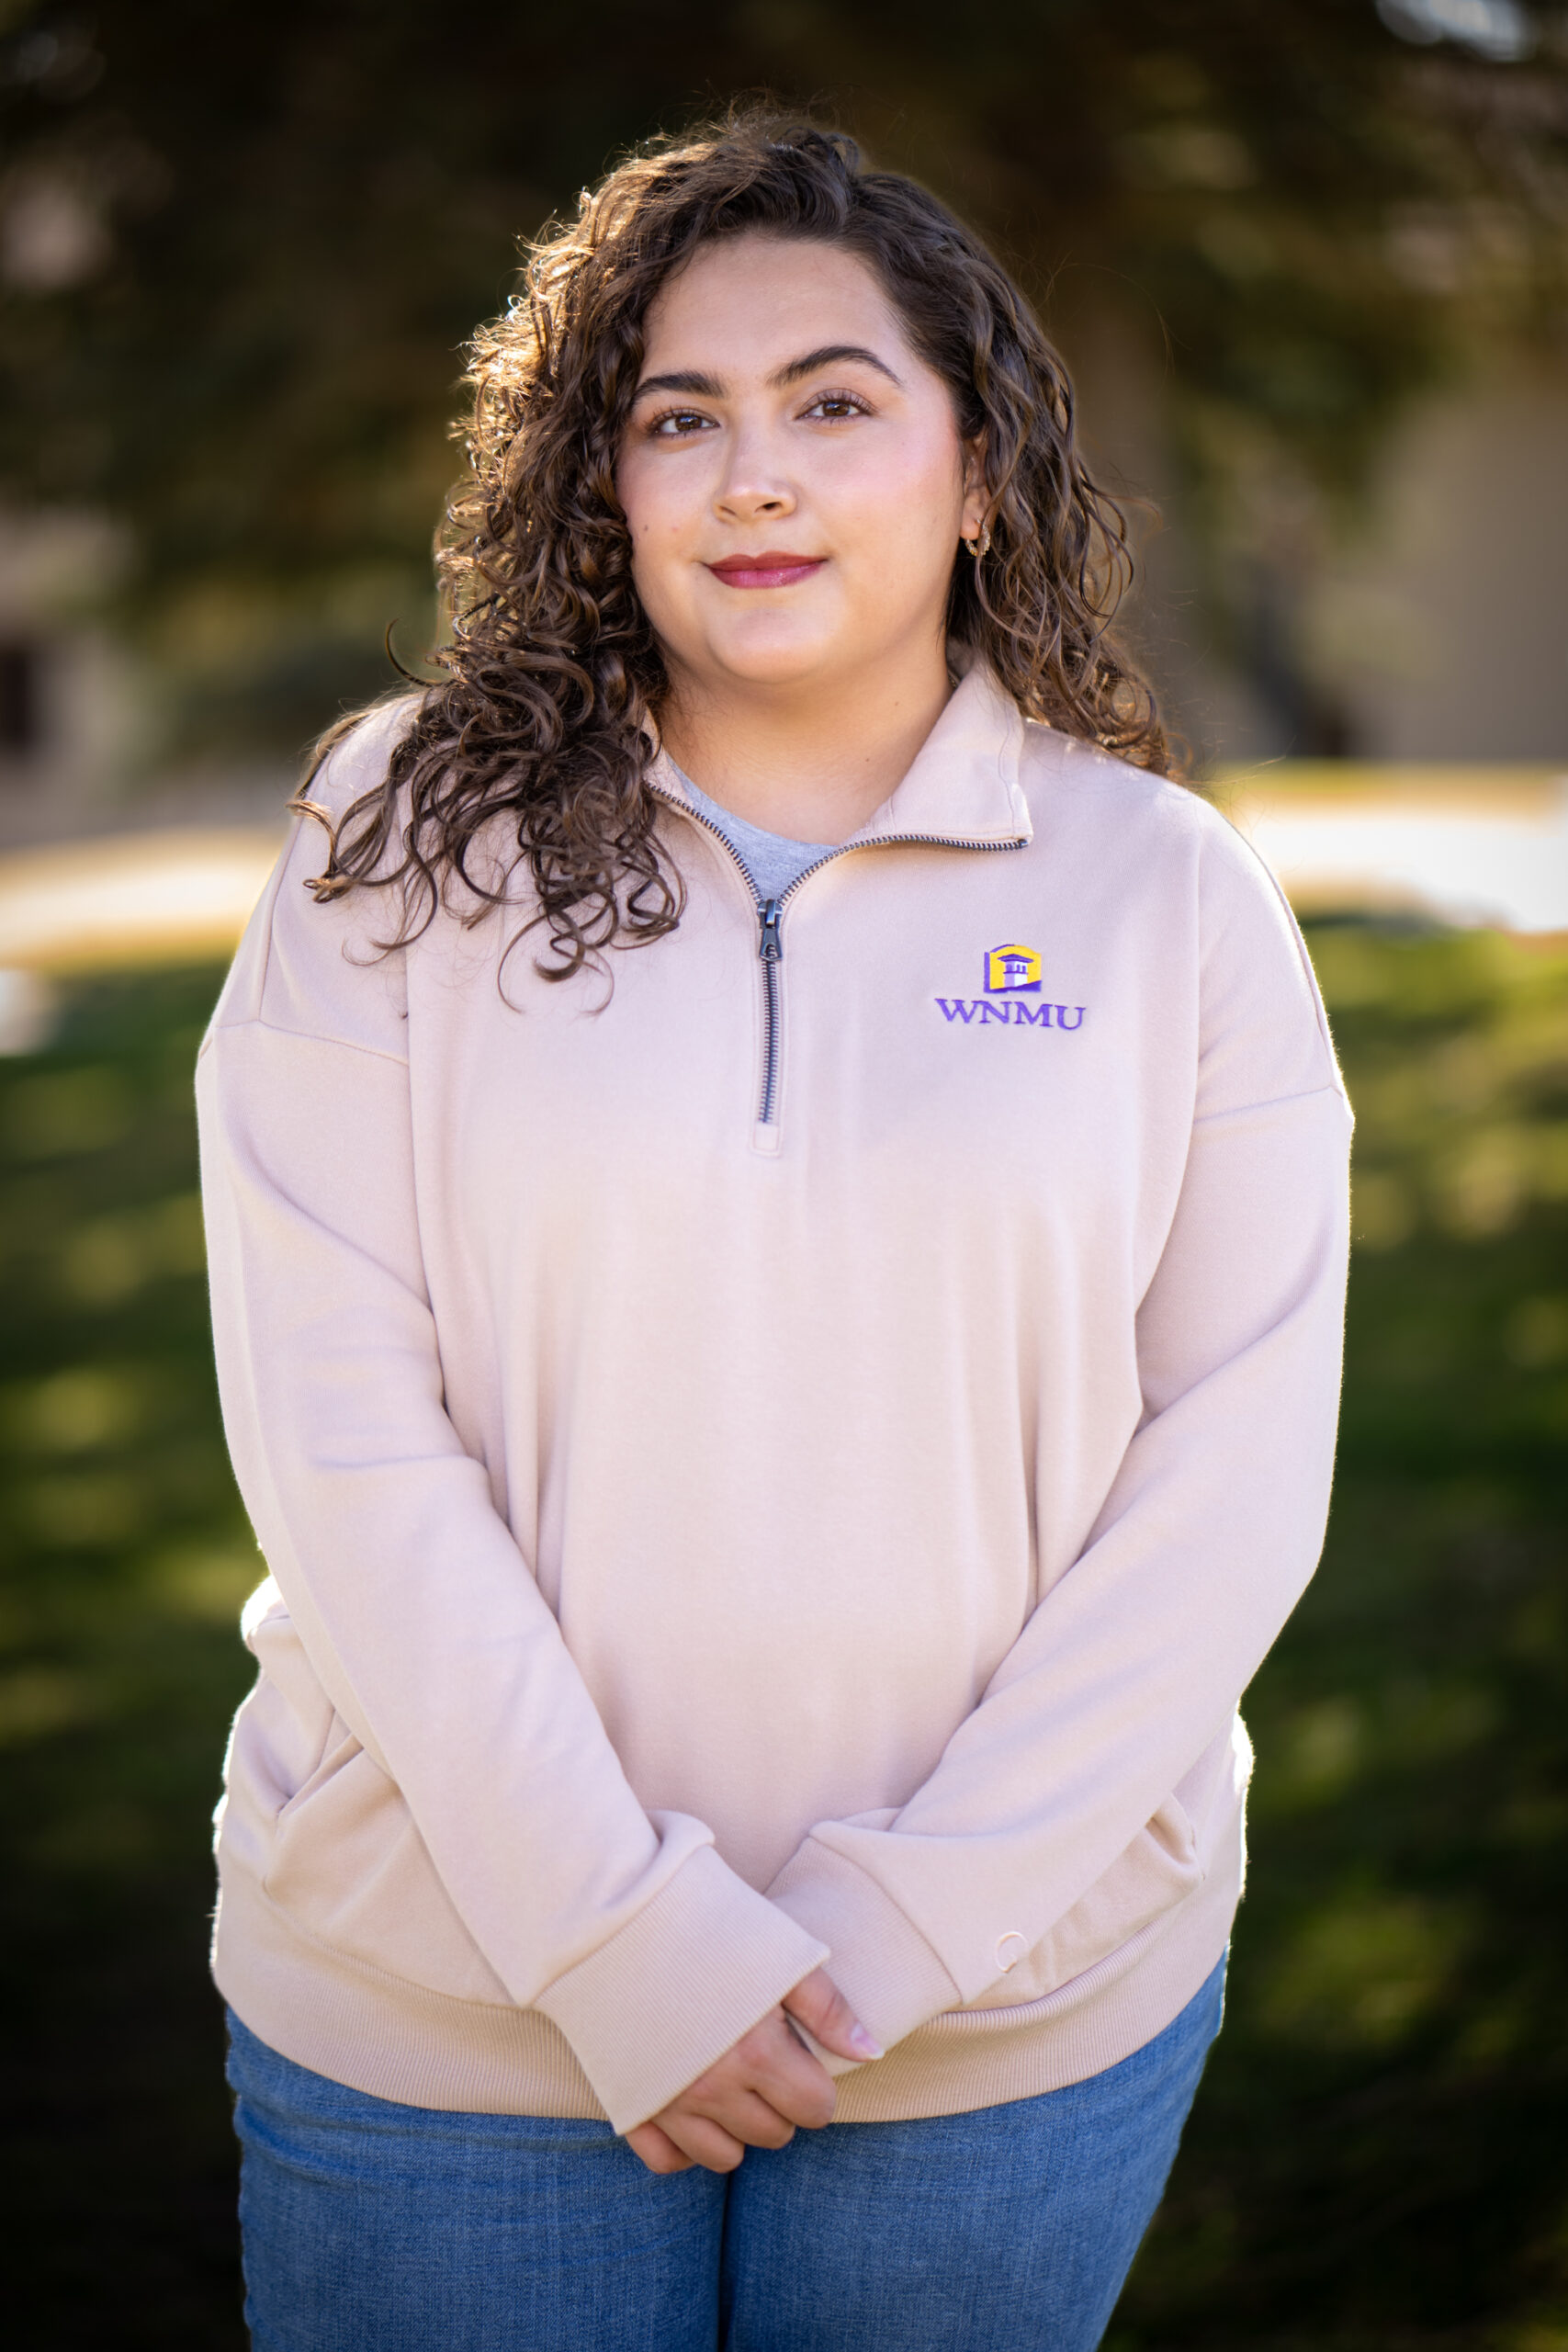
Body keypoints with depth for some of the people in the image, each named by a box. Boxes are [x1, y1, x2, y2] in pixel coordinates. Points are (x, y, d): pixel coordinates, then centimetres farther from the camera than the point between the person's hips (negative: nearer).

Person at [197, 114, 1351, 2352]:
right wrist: (622, 1929, -14)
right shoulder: (408, 845, -4)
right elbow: (337, 1425, -9)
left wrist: (899, 1929, -11)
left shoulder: (1168, 893, -2)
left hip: (1021, 1991, 1)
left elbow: (1236, 1467, -4)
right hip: (445, 1993, 0)